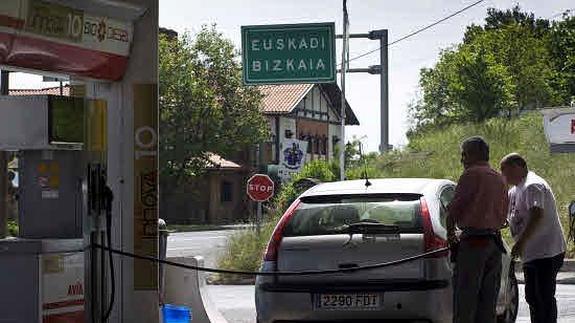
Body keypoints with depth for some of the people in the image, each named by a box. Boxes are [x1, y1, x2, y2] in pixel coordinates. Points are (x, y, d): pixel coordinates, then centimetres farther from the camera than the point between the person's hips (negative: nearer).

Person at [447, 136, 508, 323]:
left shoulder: (472, 174, -7)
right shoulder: (500, 179, 17)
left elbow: (454, 209, -8)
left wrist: (450, 234, 5)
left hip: (473, 244, -8)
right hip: (495, 242, 8)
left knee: (465, 300, -7)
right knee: (488, 303, 10)